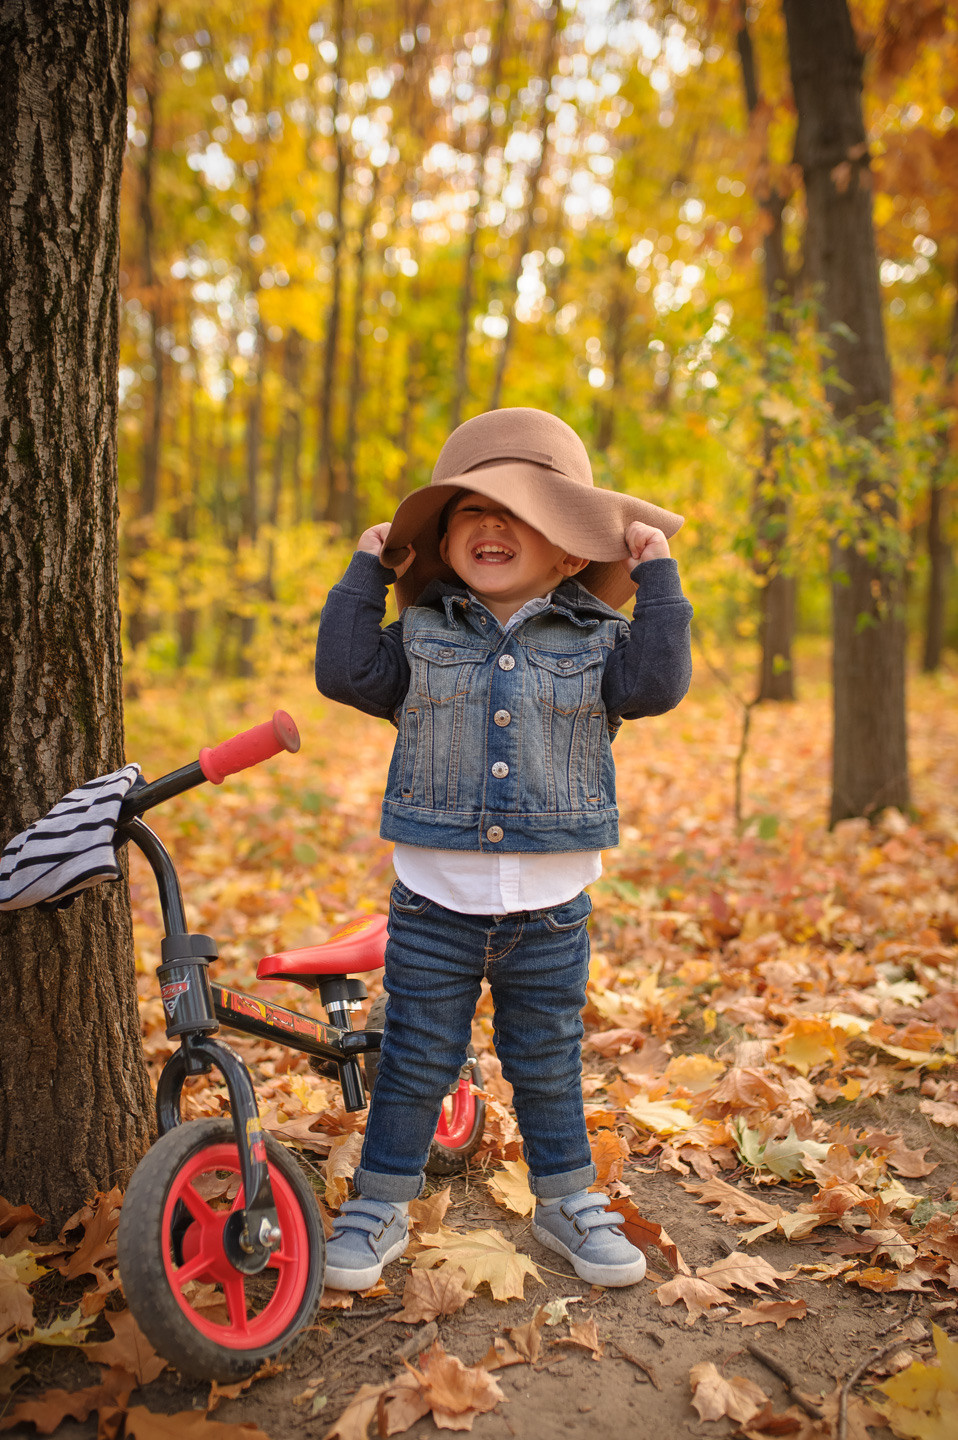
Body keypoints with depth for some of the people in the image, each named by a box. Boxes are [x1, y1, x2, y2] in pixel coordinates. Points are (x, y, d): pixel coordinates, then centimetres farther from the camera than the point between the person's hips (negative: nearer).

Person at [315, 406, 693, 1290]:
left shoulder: (594, 639, 1)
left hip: (550, 909, 0)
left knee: (548, 1065, 15)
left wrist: (657, 576, -10)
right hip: (435, 905, 0)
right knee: (416, 1061, 11)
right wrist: (368, 573, -3)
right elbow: (343, 672, -6)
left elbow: (658, 683, -12)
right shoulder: (422, 637, 3)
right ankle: (382, 1204, 28)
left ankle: (568, 1202, 35)